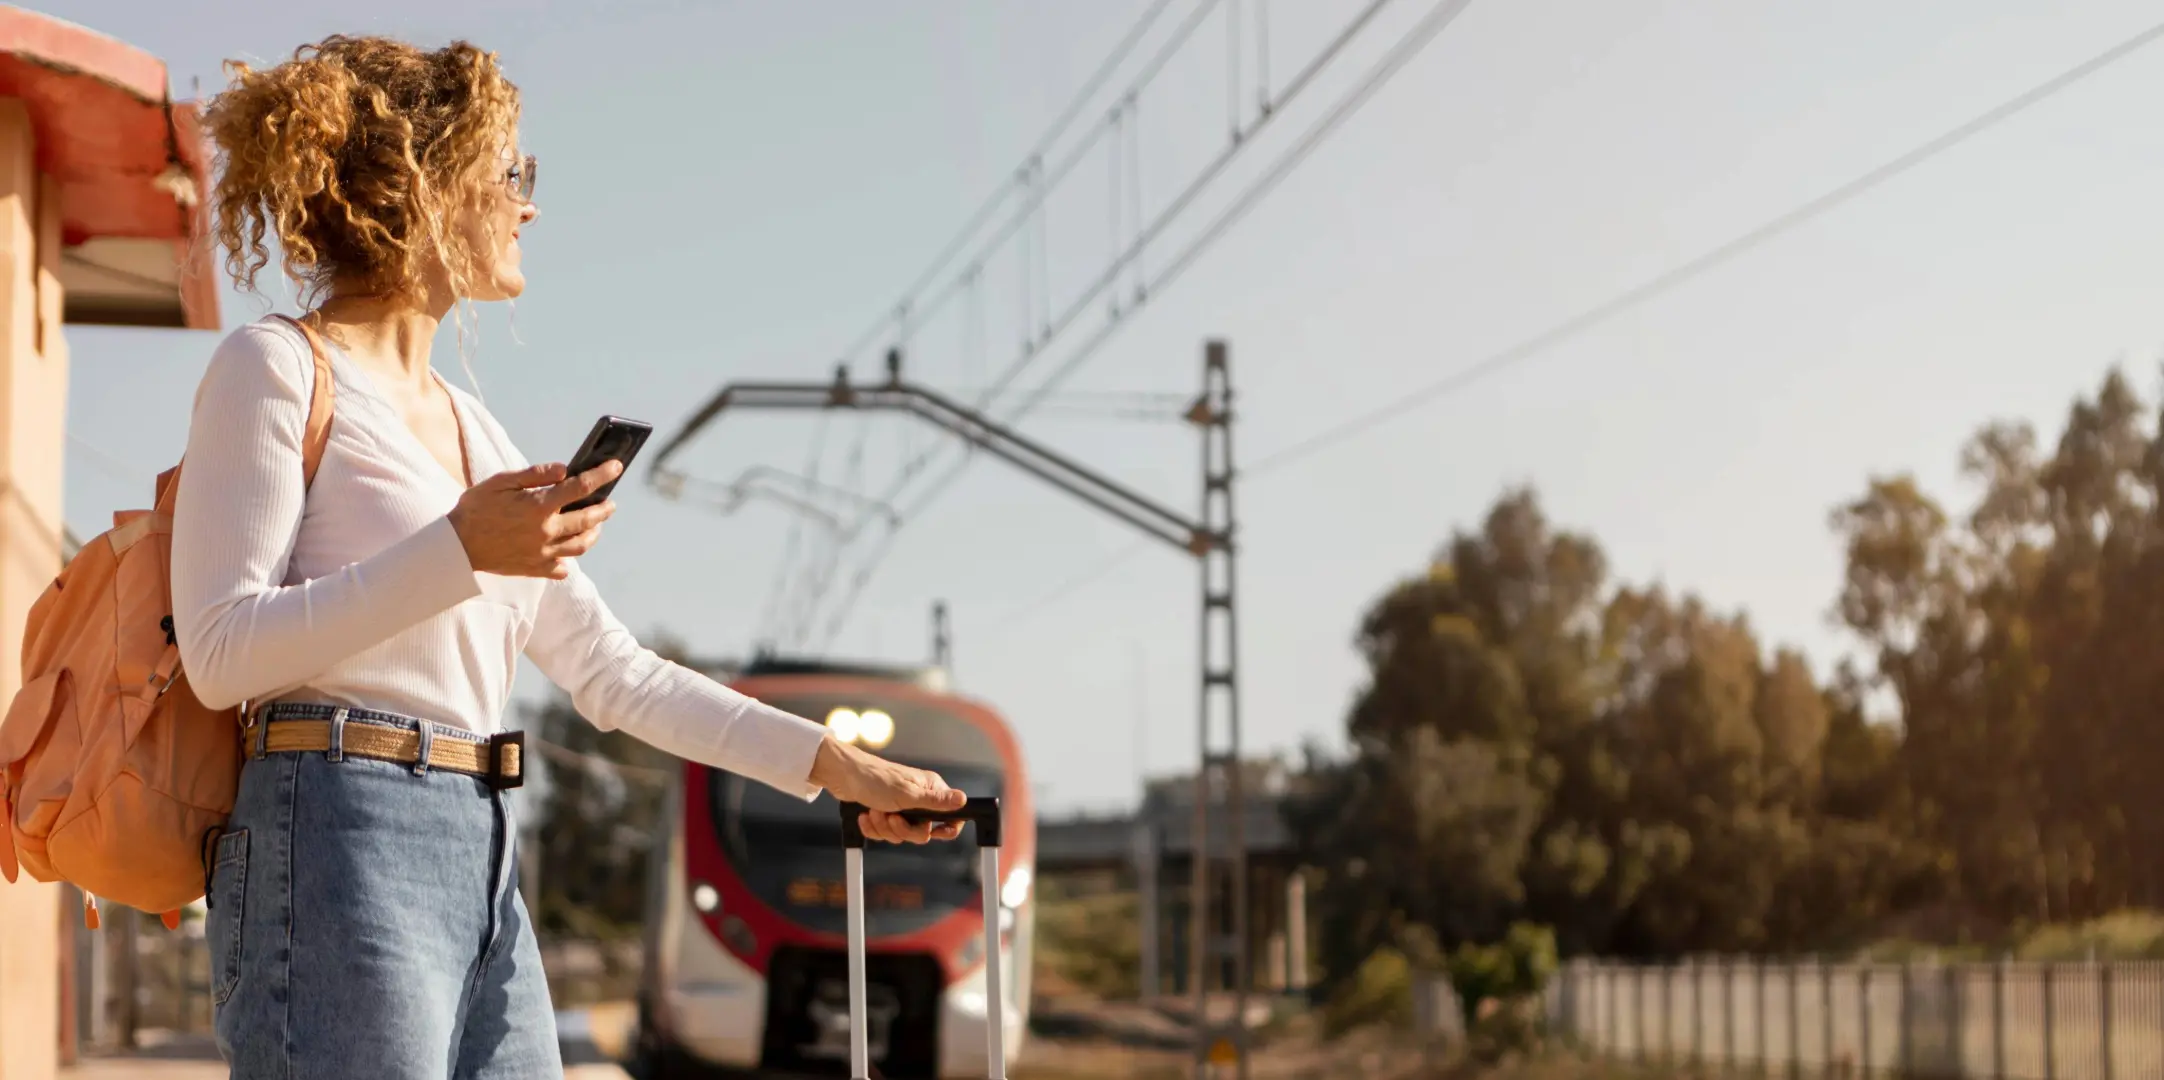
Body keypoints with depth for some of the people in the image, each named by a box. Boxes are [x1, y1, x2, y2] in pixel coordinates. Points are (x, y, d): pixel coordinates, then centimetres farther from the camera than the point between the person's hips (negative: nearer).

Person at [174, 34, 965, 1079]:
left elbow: (612, 671, 21)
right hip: (339, 851, -8)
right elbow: (220, 653, -11)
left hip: (485, 871, 8)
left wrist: (832, 760, 15)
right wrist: (459, 551, -19)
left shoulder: (467, 424, 21)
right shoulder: (275, 369, -2)